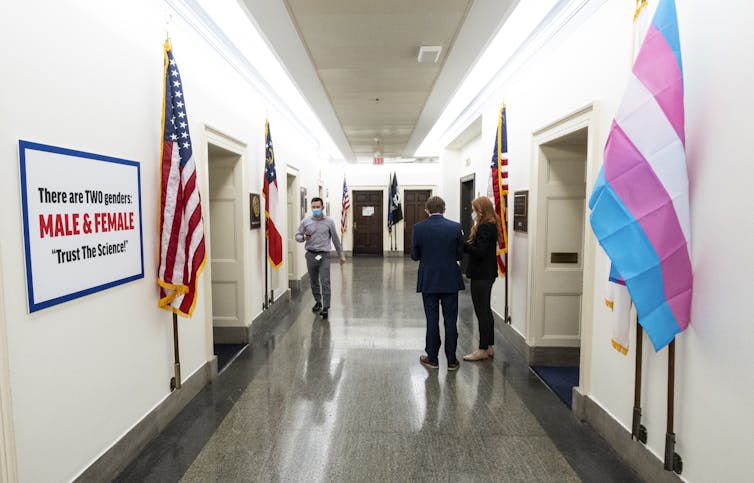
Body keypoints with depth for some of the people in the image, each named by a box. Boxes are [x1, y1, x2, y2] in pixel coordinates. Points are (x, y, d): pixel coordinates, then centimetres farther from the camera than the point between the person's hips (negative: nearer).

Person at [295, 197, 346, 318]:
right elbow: (297, 235, 9)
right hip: (311, 255, 2)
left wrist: (341, 255, 10)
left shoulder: (329, 221, 2)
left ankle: (325, 308, -5)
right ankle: (318, 302, 33)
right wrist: (303, 237, -15)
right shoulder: (305, 221, 4)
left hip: (324, 255, -2)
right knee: (314, 282, 14)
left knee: (325, 282, -9)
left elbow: (335, 239, 7)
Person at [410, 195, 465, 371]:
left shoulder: (418, 228, -7)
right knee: (450, 321, 8)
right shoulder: (455, 227, -6)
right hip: (450, 280, 1)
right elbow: (459, 254, 1)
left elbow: (414, 256, -1)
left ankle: (432, 358, 18)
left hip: (428, 281, 0)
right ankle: (451, 360, 16)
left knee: (432, 320, 9)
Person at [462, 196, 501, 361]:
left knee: (481, 312, -2)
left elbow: (480, 252, -24)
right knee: (485, 310, 17)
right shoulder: (491, 225, 13)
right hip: (487, 273, 10)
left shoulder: (484, 227, -18)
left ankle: (483, 349, 7)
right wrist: (466, 244, 0)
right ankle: (489, 346, 27)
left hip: (481, 275, -10)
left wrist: (464, 245, -20)